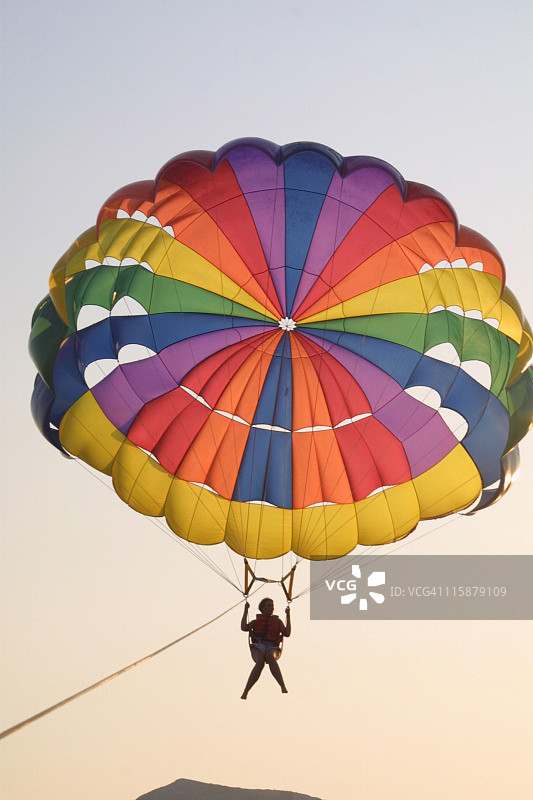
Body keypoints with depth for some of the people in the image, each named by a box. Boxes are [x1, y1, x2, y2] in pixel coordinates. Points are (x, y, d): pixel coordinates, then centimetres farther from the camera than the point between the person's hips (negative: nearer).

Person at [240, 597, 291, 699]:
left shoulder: (277, 621, 26)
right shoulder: (256, 622, 25)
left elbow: (287, 633, 10)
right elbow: (244, 628, 6)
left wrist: (288, 615, 10)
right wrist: (246, 611, 9)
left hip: (272, 649, 0)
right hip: (257, 648, 0)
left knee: (270, 657, -40)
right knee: (260, 662, -37)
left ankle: (283, 687, -51)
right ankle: (245, 692, -41)